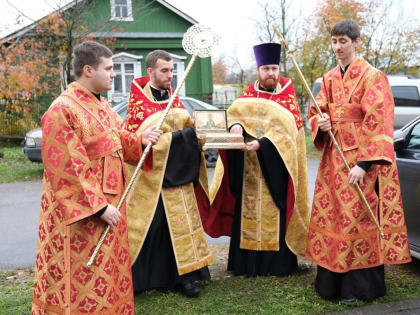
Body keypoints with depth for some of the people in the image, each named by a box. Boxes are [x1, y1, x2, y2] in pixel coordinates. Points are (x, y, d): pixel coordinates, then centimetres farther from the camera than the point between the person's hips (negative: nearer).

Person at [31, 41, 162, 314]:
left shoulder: (102, 105, 10)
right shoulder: (62, 111, -18)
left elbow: (118, 140, 20)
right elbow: (68, 170, -21)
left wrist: (140, 140, -2)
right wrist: (99, 206, -21)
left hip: (110, 201, 9)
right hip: (81, 211, -9)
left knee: (109, 274, 18)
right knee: (83, 279, 1)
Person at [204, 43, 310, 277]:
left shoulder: (288, 96, 3)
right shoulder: (247, 96, 12)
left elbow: (287, 129, -9)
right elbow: (233, 113, -3)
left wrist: (262, 143, -23)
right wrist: (235, 125, -27)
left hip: (275, 167, -2)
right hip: (247, 168, 3)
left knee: (275, 214, -3)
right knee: (246, 213, 3)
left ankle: (278, 262, 6)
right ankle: (246, 263, 10)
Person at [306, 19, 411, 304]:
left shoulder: (372, 77, -8)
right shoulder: (329, 79, 12)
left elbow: (377, 123, -14)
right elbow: (316, 112, 17)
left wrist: (363, 163, -20)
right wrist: (320, 124, -8)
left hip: (361, 159, -6)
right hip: (333, 158, 6)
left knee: (358, 219, -4)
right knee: (330, 216, 8)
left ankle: (358, 285, 9)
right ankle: (331, 281, 21)